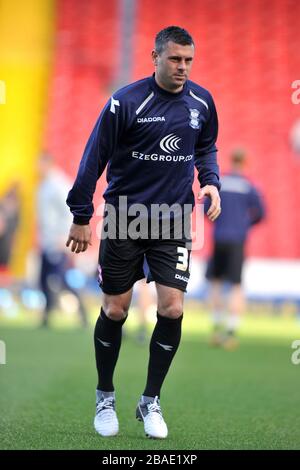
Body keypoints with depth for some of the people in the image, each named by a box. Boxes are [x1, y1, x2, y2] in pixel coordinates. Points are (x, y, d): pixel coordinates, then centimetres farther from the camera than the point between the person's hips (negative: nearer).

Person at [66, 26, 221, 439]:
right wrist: (81, 216, -7)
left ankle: (150, 402, 9)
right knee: (114, 311, 4)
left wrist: (210, 181, -2)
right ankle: (105, 397, 24)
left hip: (173, 221, 3)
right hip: (123, 218, -3)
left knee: (172, 310, -7)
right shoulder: (126, 102, -14)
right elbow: (95, 156, -8)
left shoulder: (202, 102, -1)